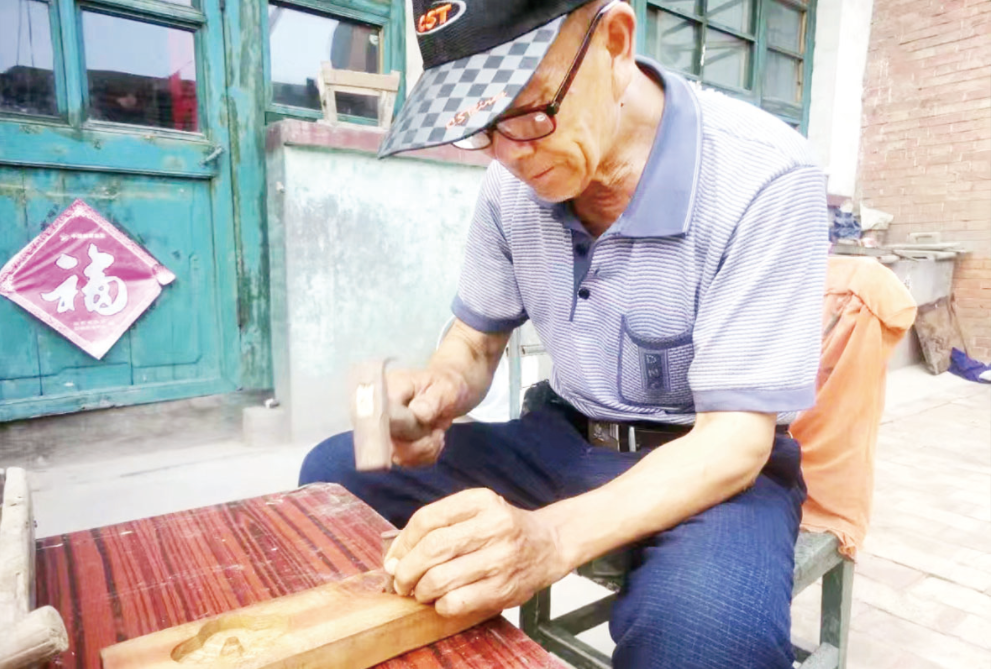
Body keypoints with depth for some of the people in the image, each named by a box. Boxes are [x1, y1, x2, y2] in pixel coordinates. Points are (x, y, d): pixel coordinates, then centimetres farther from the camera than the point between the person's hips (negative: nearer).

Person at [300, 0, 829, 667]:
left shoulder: (765, 178, -22)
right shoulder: (516, 178, -5)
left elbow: (736, 436, -24)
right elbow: (475, 342, 6)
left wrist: (549, 538, -39)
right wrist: (440, 388, -20)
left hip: (719, 460, -3)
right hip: (566, 438, 5)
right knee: (335, 473, -6)